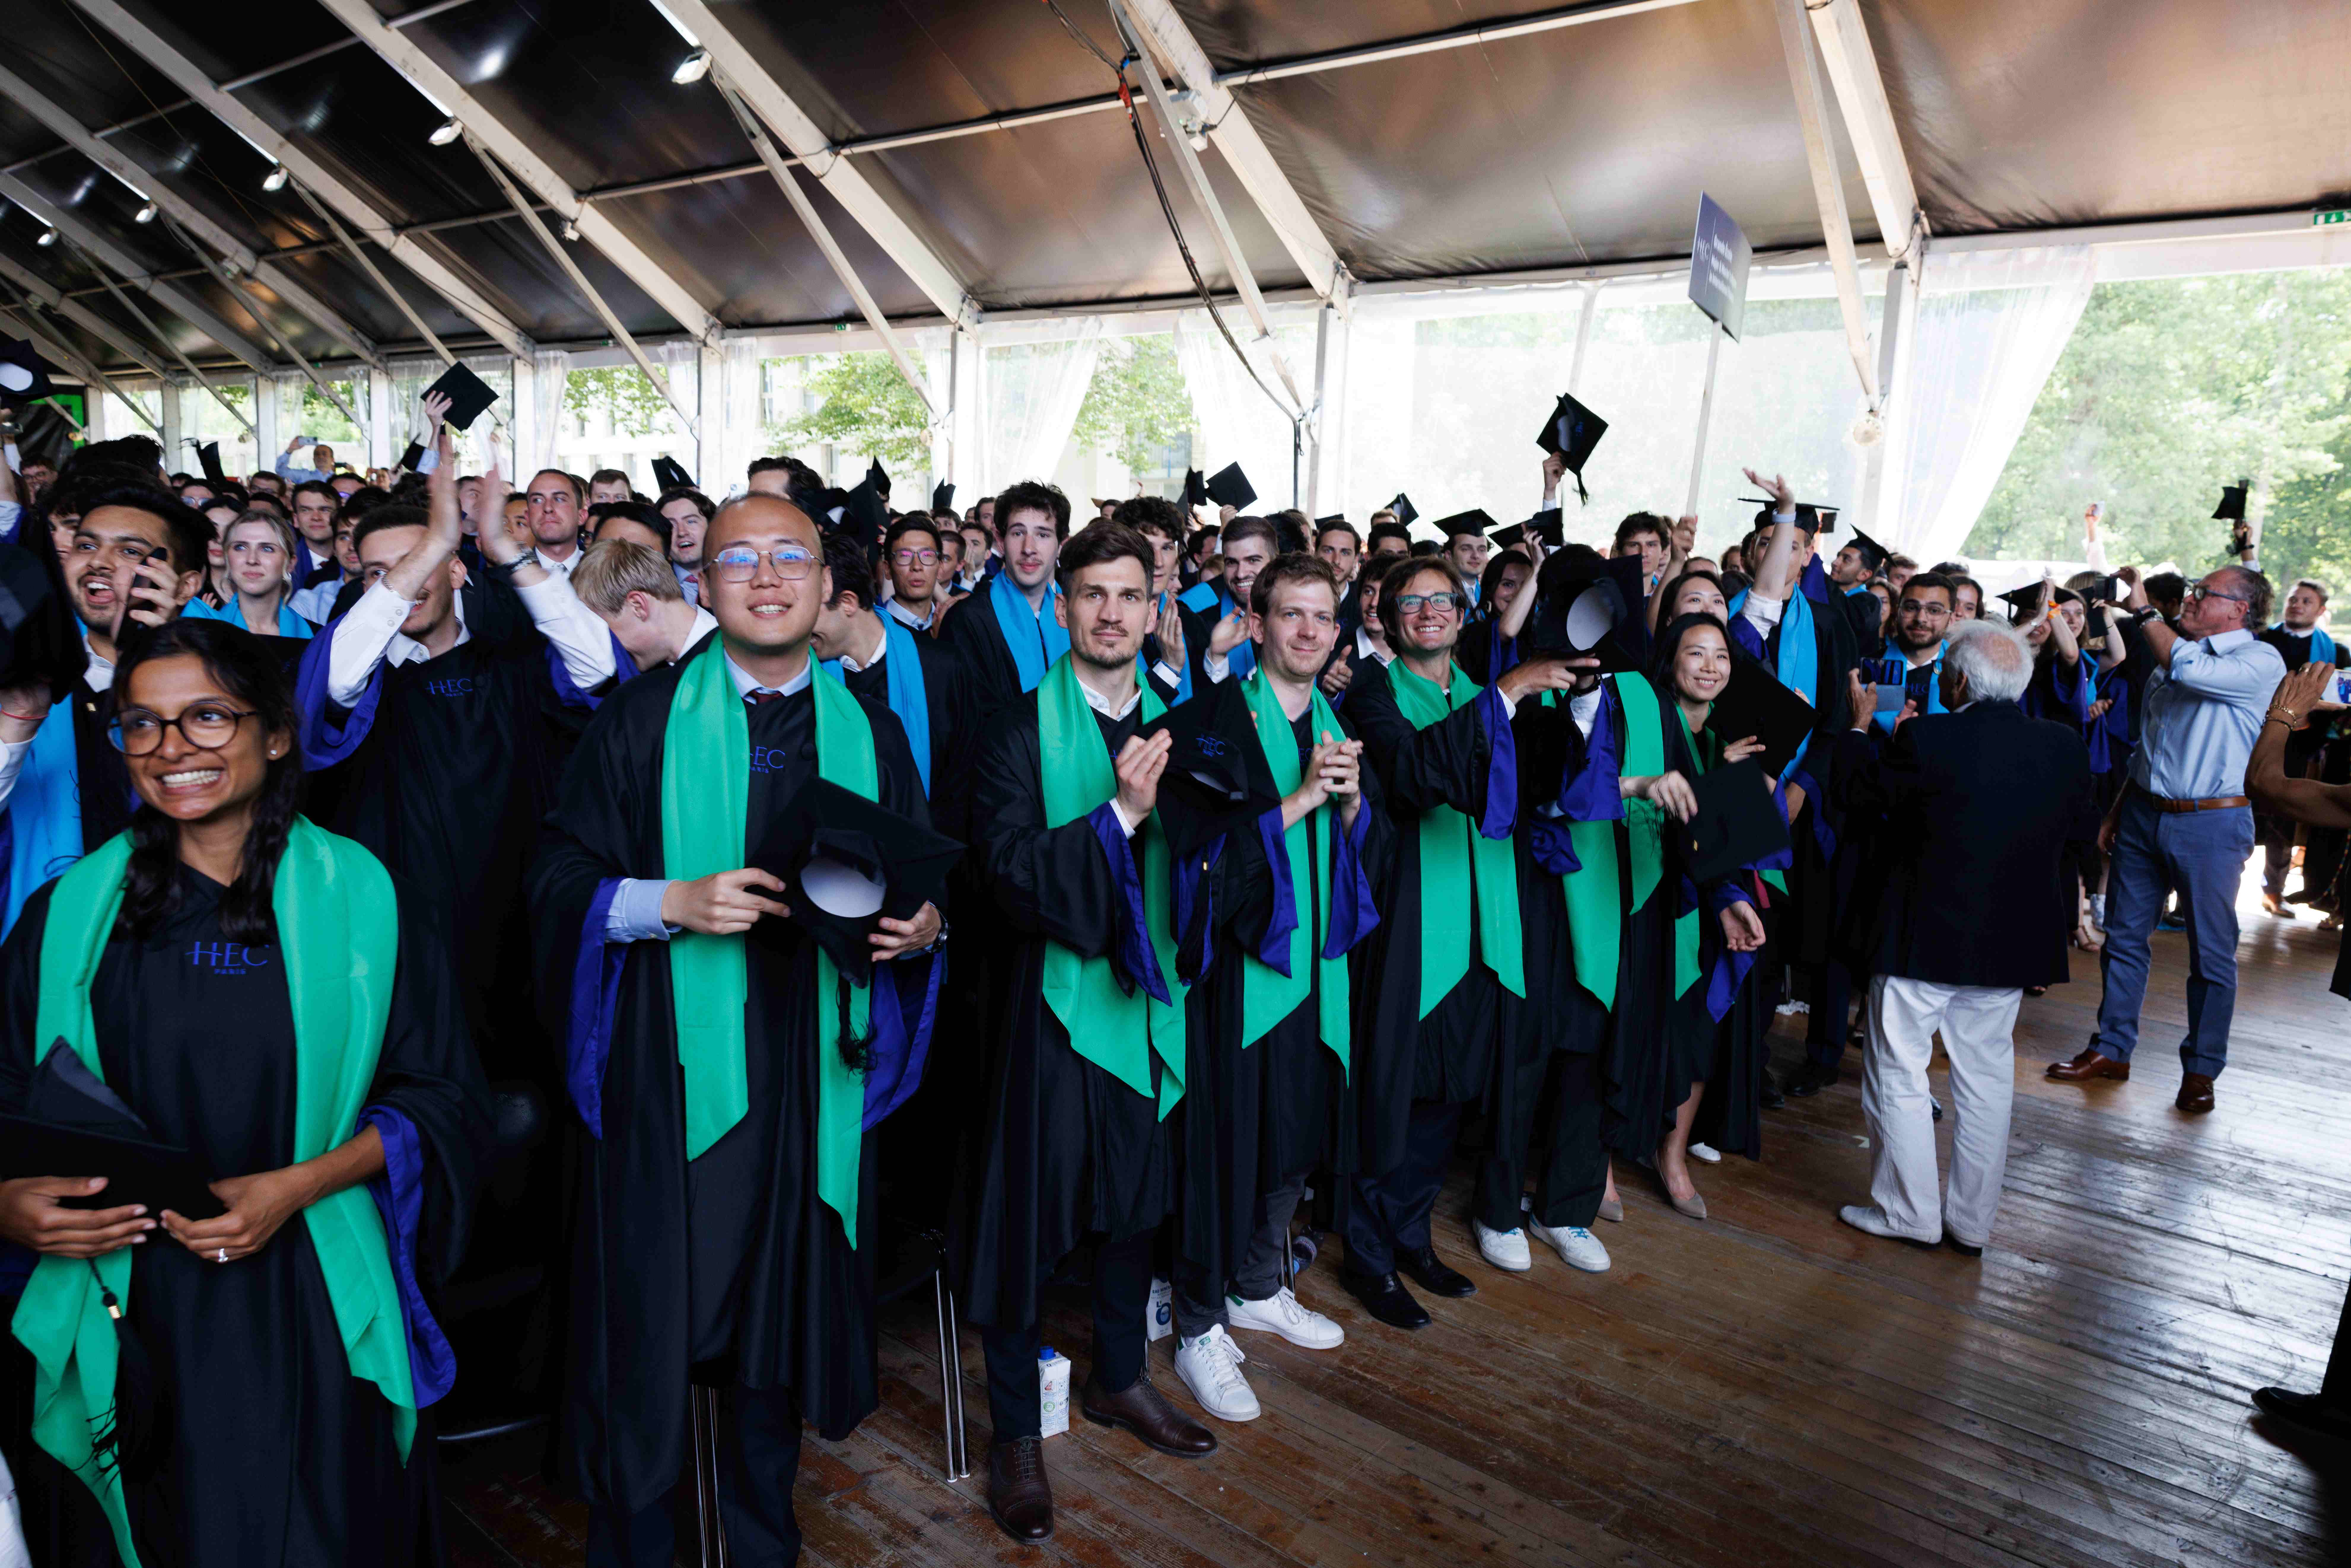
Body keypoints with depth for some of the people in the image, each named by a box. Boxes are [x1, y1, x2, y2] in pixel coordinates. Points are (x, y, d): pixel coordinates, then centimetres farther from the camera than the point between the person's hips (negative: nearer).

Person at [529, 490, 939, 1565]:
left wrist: (920, 924, -10)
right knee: (652, 1323, 5)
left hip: (812, 1072, 3)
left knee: (784, 1312, 16)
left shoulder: (869, 732, 7)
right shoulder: (642, 721, 0)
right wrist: (673, 903, -18)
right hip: (669, 1067, -2)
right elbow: (558, 877, -3)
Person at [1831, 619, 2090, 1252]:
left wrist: (1860, 727, 8)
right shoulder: (2064, 746, -3)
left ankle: (1909, 1211, 18)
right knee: (1986, 1078, 16)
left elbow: (1855, 795, -7)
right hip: (2009, 941, 5)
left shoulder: (1926, 741, -19)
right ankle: (1973, 1220, 26)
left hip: (1921, 936, -5)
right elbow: (2077, 825, 11)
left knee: (1899, 1075, 10)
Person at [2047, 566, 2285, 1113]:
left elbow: (2190, 670, -30)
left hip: (2210, 824, -7)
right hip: (2145, 815, 7)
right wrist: (2117, 810, 16)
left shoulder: (2261, 662, -9)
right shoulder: (2172, 652, 13)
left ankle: (2201, 1069, 16)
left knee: (2212, 953, 4)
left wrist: (2143, 610, -18)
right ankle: (2111, 1051, 20)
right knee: (2123, 937, 10)